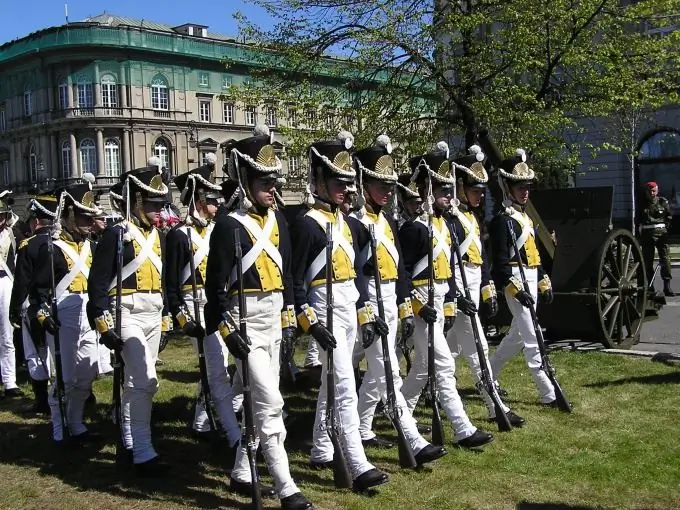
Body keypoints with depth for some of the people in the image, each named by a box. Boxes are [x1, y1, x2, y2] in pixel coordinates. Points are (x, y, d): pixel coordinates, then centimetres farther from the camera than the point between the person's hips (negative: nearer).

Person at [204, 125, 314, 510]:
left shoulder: (277, 220, 9)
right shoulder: (229, 225, -13)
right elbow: (216, 285, -14)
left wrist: (289, 318, 13)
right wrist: (227, 331, -18)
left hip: (273, 321, 8)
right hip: (246, 324, -8)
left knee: (259, 402, 15)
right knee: (271, 404, -9)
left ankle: (242, 474, 29)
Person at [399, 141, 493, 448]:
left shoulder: (445, 225, 13)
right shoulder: (414, 227, -15)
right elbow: (402, 271, -18)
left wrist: (449, 305, 15)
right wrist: (417, 305, -20)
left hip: (439, 302, 9)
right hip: (421, 304, -9)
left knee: (423, 366, 16)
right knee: (444, 365, -8)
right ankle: (463, 431, -4)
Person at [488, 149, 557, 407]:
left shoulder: (526, 217, 18)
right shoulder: (503, 220, -11)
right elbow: (500, 261, -18)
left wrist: (543, 283, 20)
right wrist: (516, 289, -24)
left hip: (531, 281, 10)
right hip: (516, 282, -10)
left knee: (516, 336, 17)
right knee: (532, 338, -7)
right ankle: (548, 394, -4)